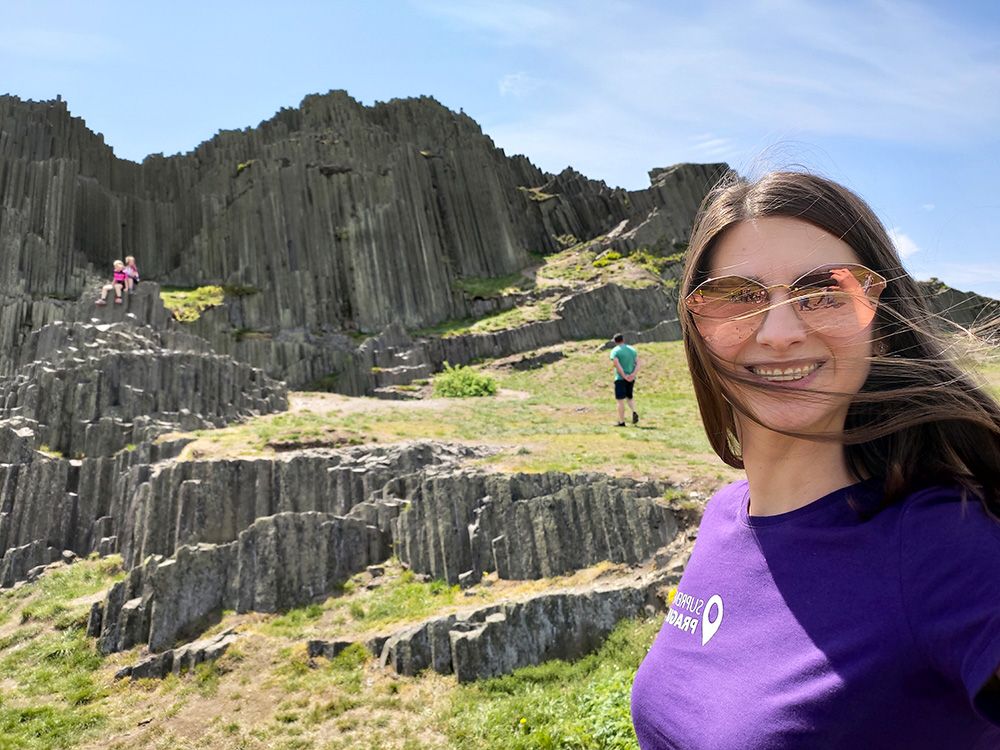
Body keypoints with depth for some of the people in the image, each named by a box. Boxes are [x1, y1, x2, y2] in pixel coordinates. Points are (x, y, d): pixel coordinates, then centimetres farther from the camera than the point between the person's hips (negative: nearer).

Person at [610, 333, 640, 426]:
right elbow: (638, 363, 2)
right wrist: (633, 374, -10)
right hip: (631, 379, 5)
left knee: (620, 400, 1)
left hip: (620, 378, -5)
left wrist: (624, 376, -15)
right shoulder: (632, 349, 11)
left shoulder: (615, 351, -5)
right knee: (629, 397, 21)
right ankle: (634, 412, -4)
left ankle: (621, 422, 2)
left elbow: (617, 364, -18)